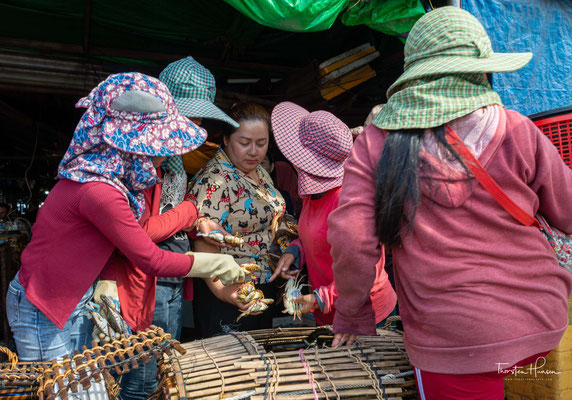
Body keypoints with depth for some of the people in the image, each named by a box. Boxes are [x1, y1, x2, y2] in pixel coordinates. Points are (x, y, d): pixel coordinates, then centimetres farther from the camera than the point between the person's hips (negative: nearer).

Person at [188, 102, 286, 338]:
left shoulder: (260, 173, 7)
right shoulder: (215, 180, -20)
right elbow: (204, 241, -27)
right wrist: (220, 289, -37)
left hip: (266, 286, 9)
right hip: (231, 292, -8)